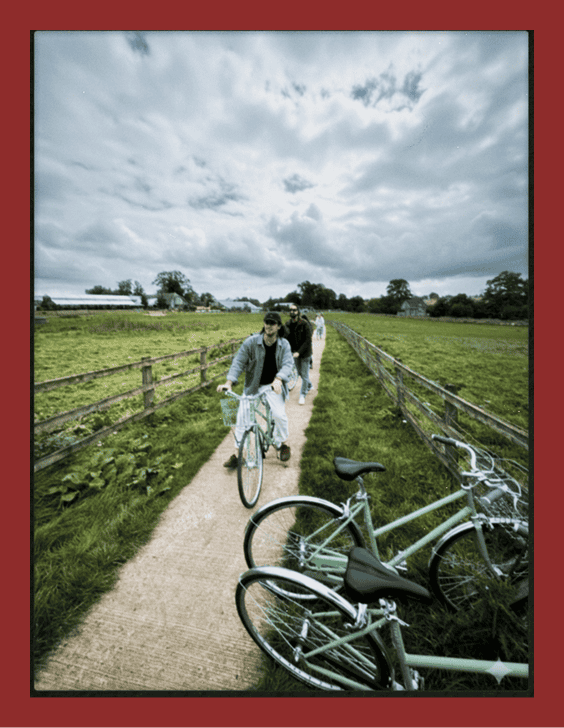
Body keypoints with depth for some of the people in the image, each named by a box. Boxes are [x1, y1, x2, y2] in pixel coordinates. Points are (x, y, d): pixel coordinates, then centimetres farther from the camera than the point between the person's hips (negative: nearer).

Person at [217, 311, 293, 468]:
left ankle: (282, 444, 14)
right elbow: (238, 362, -14)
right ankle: (238, 454, 13)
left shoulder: (284, 345, -6)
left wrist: (278, 380, -41)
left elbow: (287, 365, -20)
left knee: (279, 414, -18)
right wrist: (229, 382, -28)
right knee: (242, 417, -5)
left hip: (273, 386, 0)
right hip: (253, 386, 1)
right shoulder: (251, 342, -11)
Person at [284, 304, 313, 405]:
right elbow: (286, 337, -6)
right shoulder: (288, 324, -3)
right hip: (295, 352, 6)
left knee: (304, 374, 3)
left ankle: (302, 395, 19)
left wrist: (299, 352, -27)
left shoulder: (305, 324, -18)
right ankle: (309, 386, 46)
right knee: (300, 372, 20)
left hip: (305, 352, -5)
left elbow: (308, 341, -20)